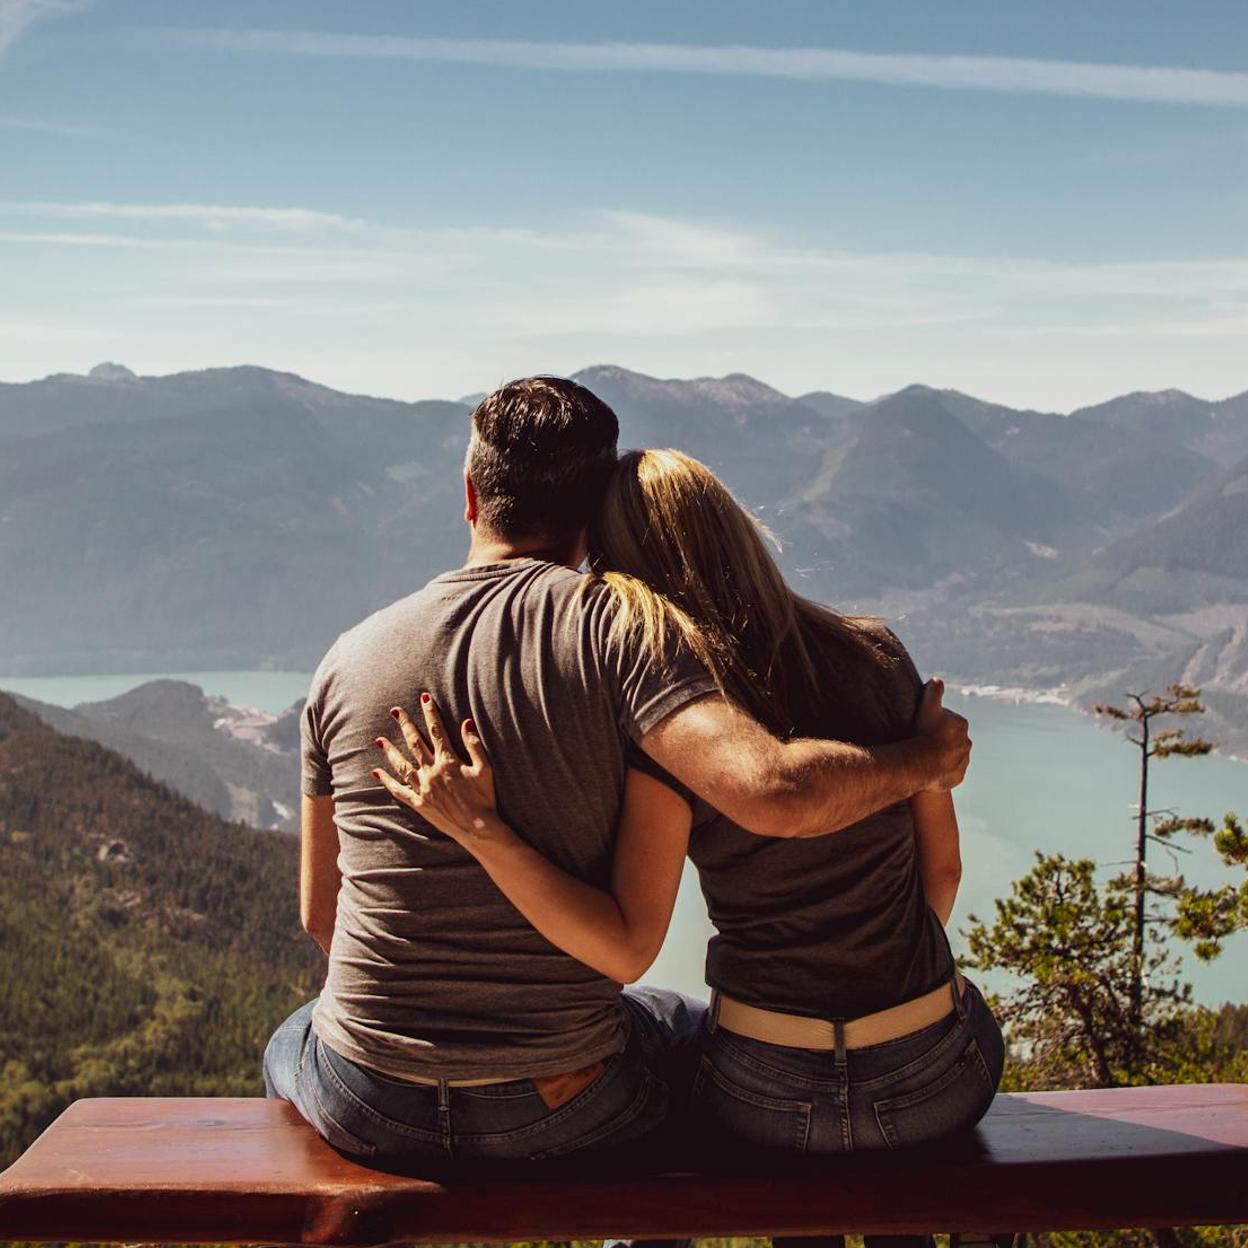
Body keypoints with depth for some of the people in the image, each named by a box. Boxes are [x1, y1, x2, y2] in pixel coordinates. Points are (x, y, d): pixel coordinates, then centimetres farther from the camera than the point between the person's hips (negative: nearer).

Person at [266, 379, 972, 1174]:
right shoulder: (612, 629, -14)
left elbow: (319, 912, 7)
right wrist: (922, 760, -10)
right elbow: (775, 794, -29)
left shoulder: (349, 658, -2)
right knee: (696, 1030, 31)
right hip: (561, 1108, -2)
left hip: (368, 1109, 2)